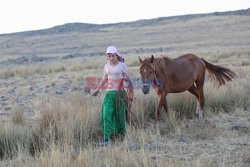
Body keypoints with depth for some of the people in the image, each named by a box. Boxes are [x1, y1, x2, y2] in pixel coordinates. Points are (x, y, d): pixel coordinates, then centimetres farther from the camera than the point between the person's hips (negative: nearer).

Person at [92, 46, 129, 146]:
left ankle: (122, 133, 27)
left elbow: (127, 79, 1)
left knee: (120, 113, 5)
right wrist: (98, 89, 11)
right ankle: (106, 138, -14)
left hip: (120, 92, -3)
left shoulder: (122, 65, -2)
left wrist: (125, 78, -22)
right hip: (109, 92, 3)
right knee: (106, 113, -11)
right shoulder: (107, 66, 9)